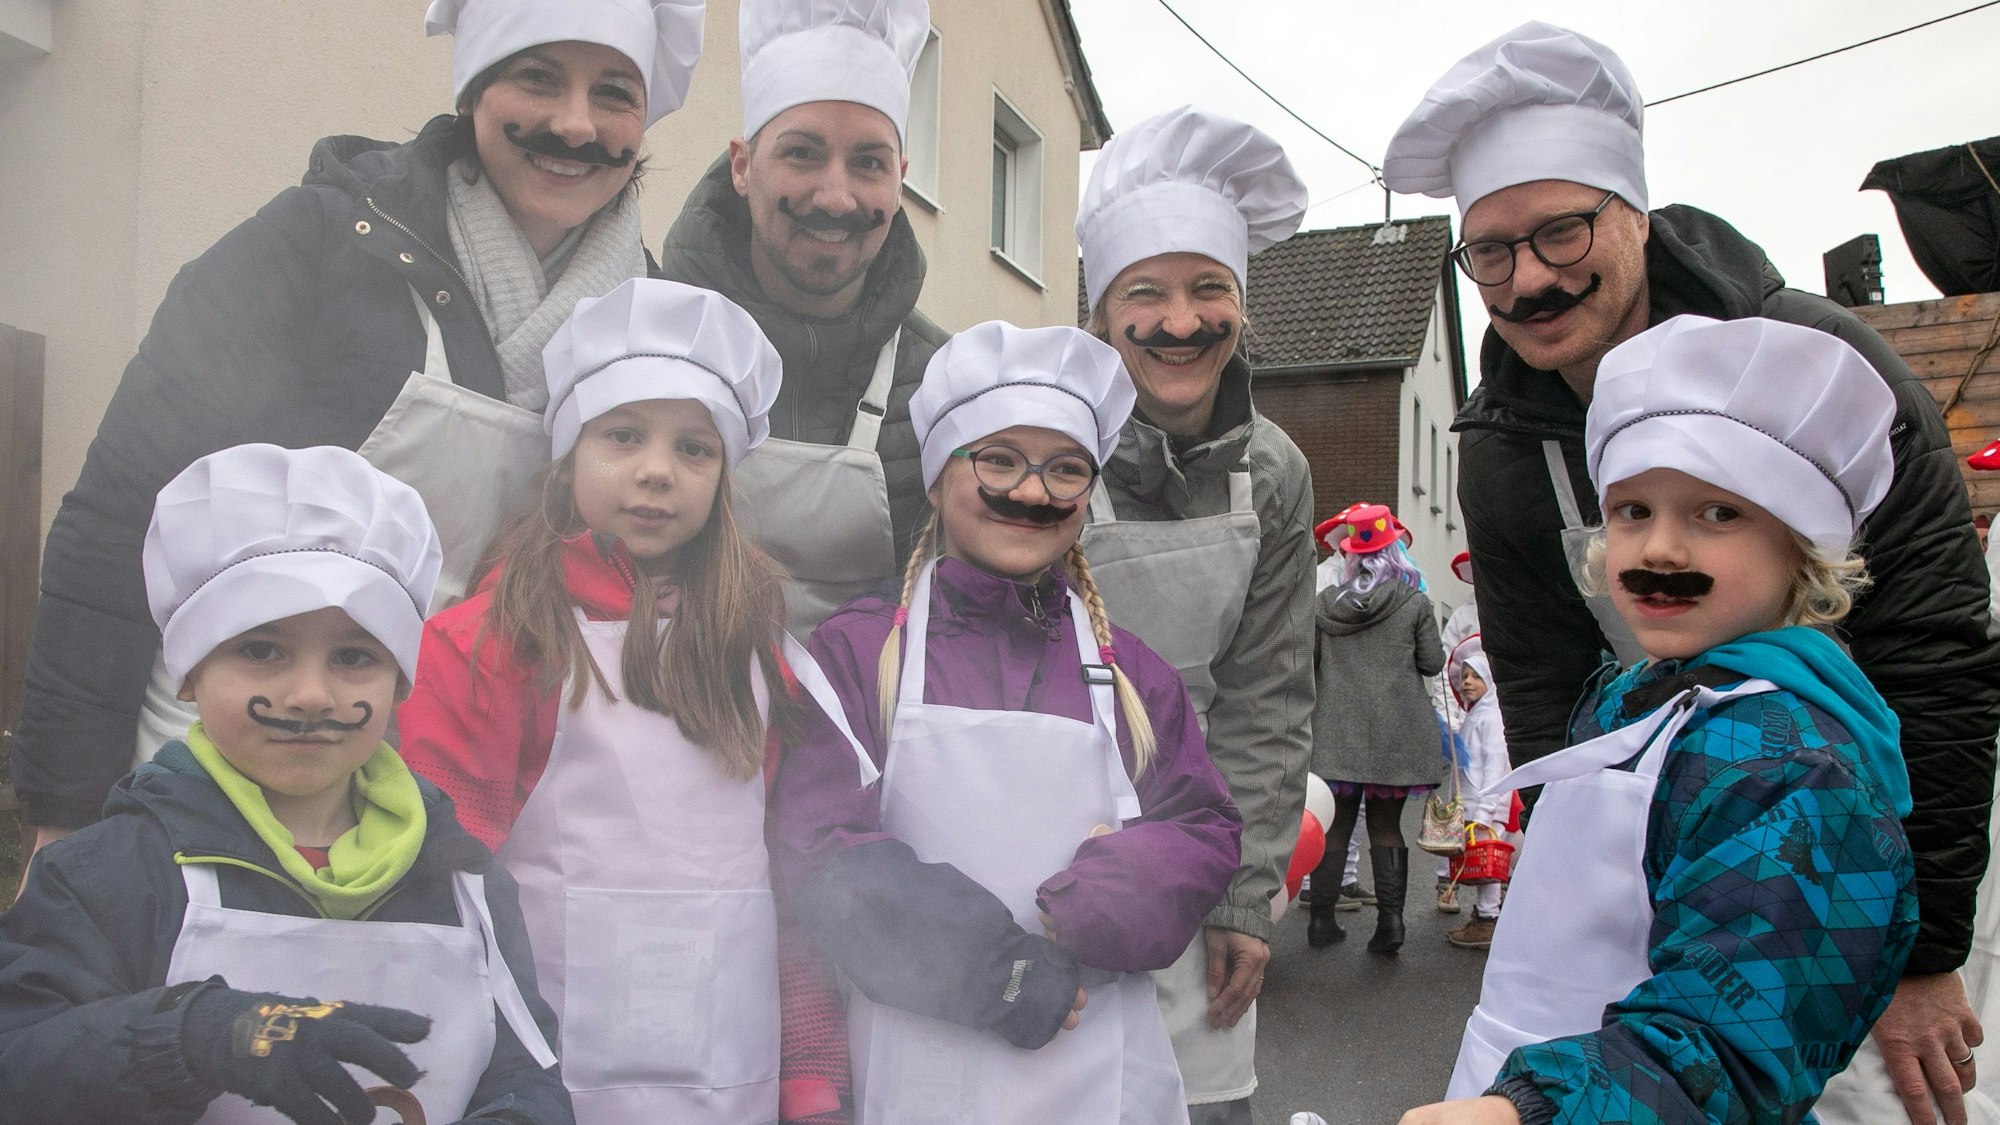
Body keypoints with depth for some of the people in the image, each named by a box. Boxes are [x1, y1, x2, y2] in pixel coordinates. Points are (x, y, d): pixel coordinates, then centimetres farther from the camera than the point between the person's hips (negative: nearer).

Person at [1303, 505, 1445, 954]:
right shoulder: (1414, 602, -4)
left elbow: (1306, 661, 3)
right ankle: (1390, 920, 3)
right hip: (1395, 733, -1)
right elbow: (1432, 663, 0)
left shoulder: (1325, 602, 0)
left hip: (1337, 732, 1)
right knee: (1386, 824, 8)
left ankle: (1322, 920, 13)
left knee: (1336, 825, 8)